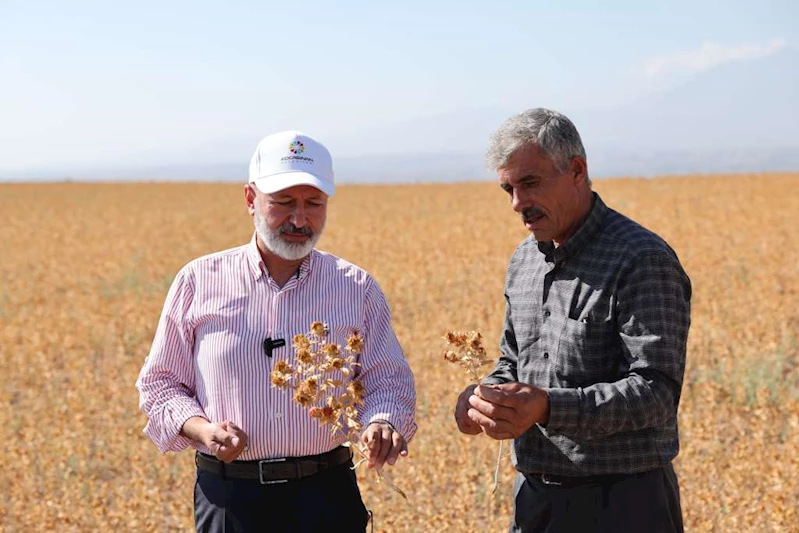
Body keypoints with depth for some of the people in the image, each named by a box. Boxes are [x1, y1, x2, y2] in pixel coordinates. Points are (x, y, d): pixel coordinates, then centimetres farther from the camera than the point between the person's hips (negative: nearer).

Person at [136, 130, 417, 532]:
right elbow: (158, 384, 8)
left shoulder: (357, 289, 5)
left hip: (327, 498, 1)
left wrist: (383, 425, -17)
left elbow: (388, 380, 6)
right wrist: (200, 429, -11)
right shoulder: (199, 282, 3)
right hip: (229, 498, 0)